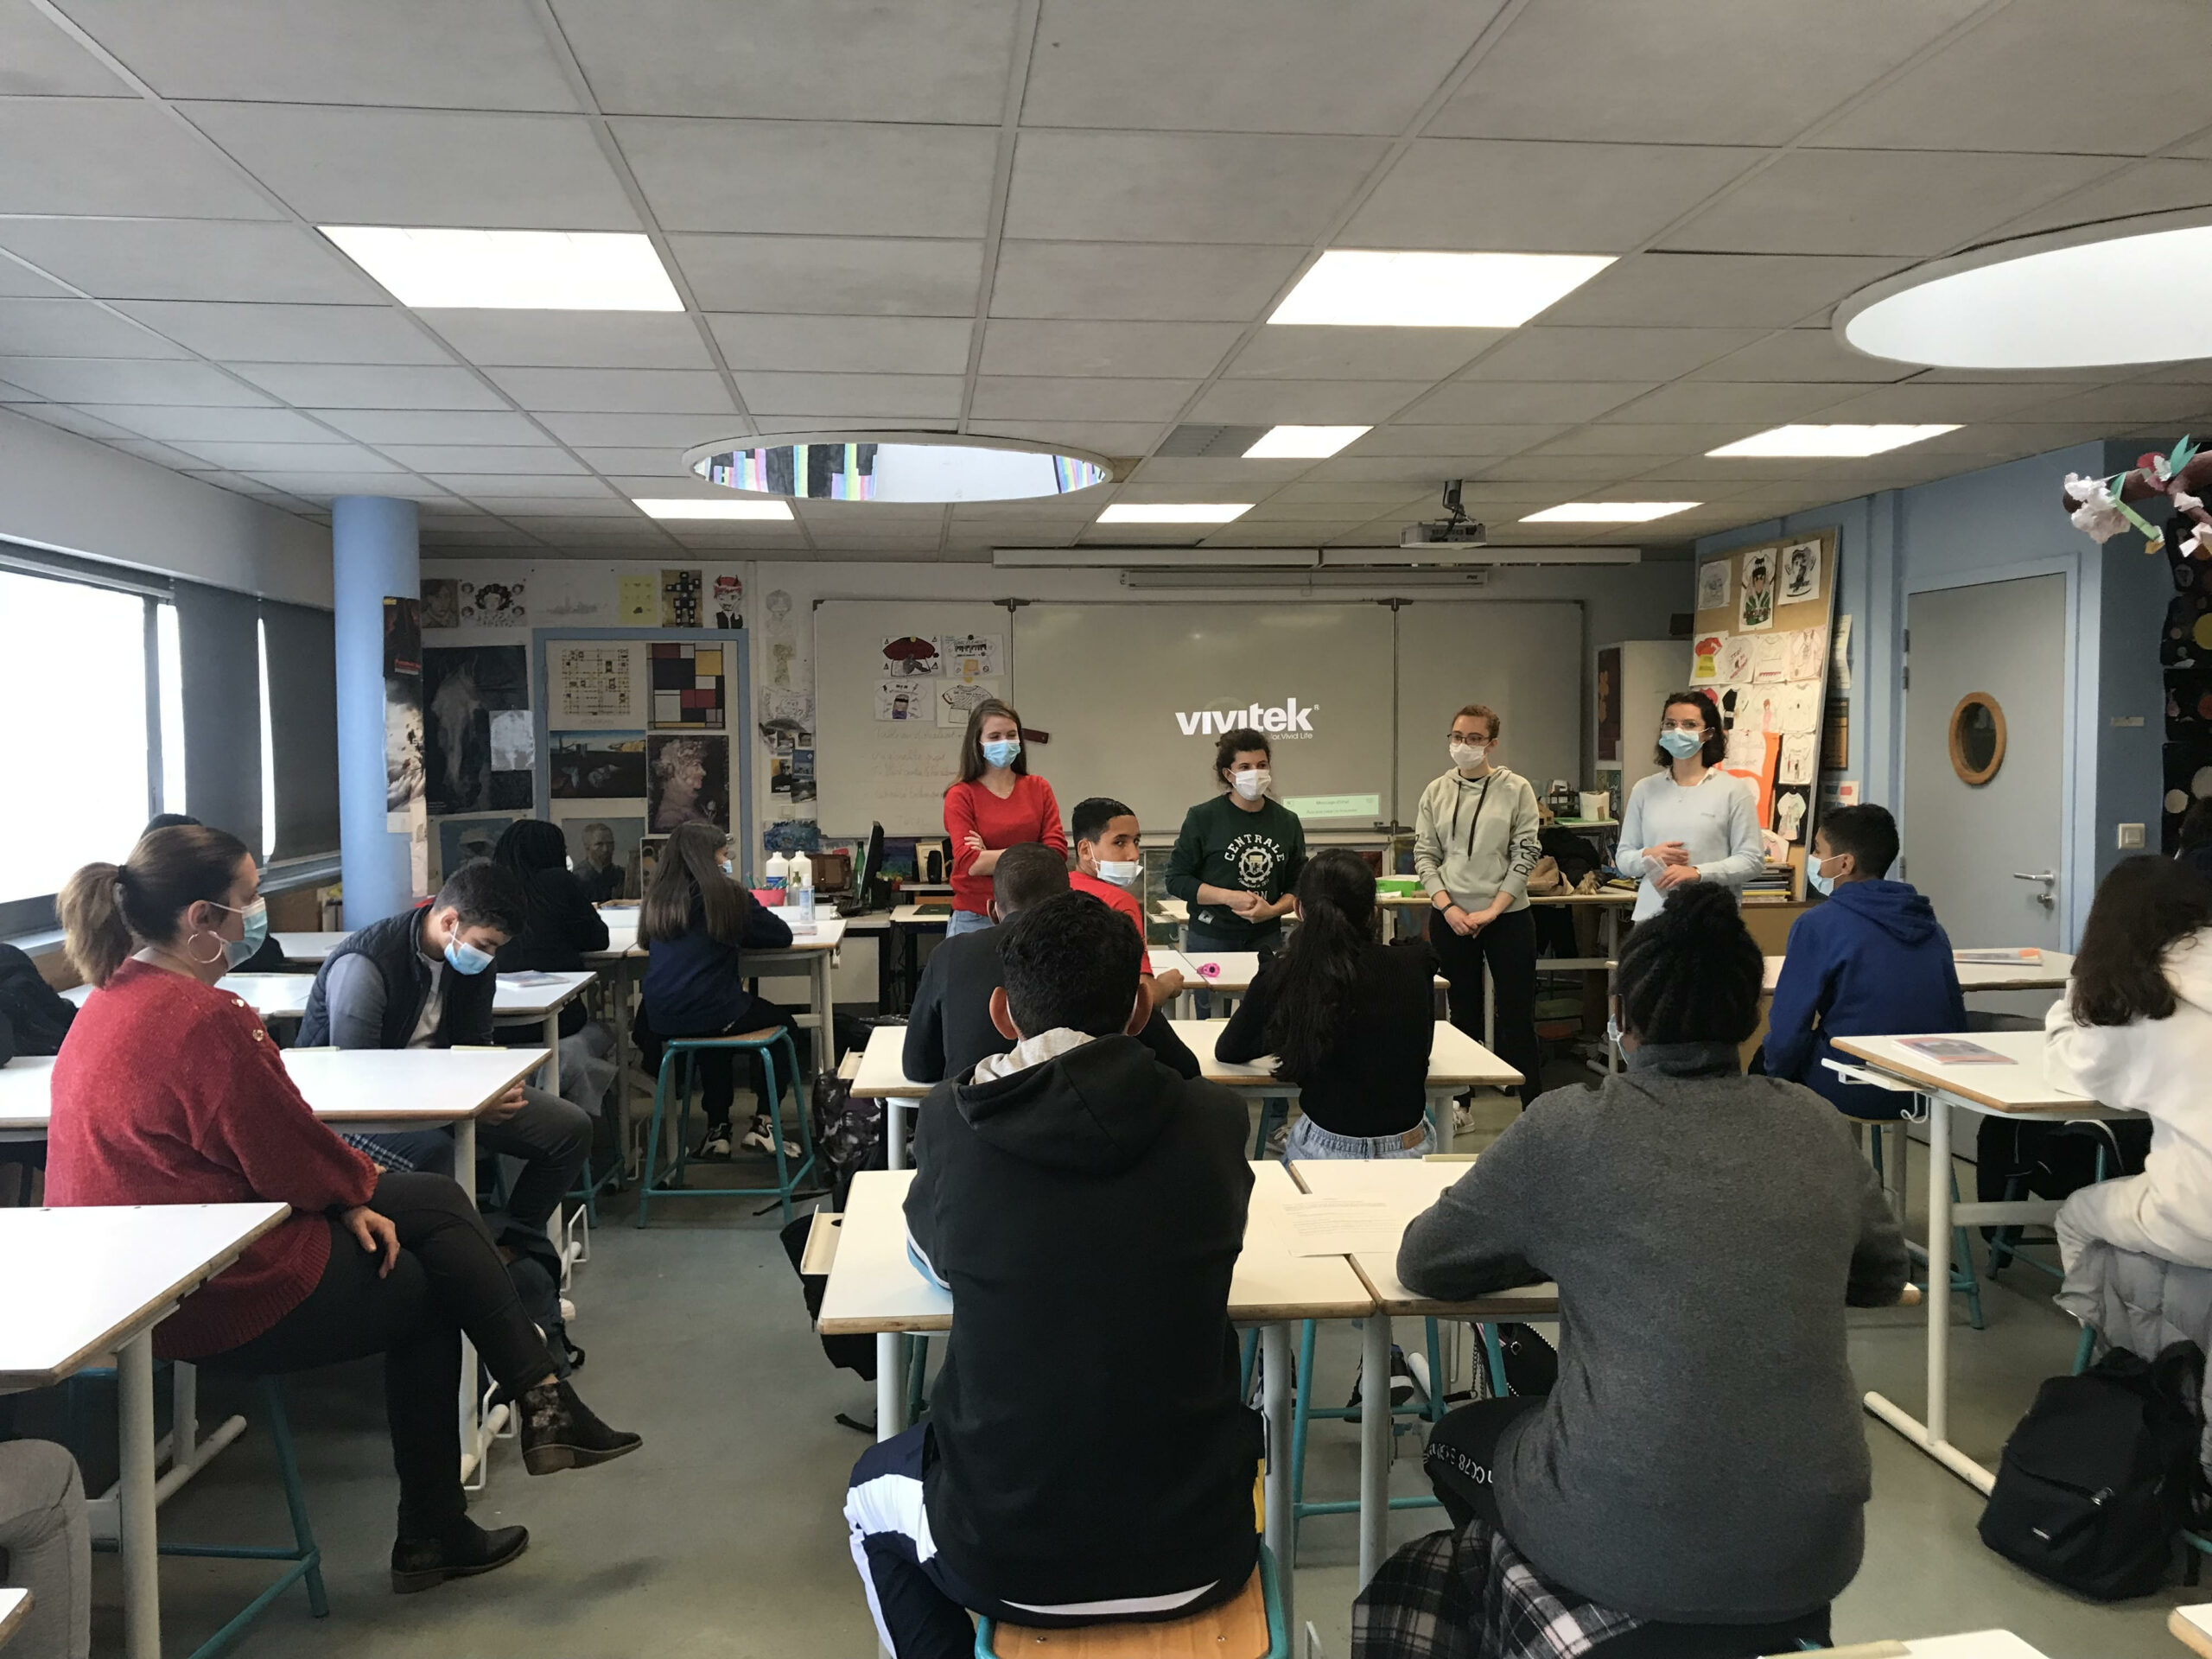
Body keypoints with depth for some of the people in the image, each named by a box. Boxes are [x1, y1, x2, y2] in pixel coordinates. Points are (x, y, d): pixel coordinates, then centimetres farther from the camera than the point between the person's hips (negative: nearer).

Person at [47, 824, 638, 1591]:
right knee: (421, 1289, 15)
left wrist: (346, 1195, 3)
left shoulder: (115, 1000, 7)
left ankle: (543, 1409, 17)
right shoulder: (203, 1020, -26)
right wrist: (362, 1184, 3)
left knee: (435, 1200, 15)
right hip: (226, 1301, -10)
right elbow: (292, 1161, -18)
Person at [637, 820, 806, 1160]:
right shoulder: (727, 894, -6)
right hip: (711, 1013, -5)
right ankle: (764, 1123, 14)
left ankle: (717, 1130, 30)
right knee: (784, 1024, 21)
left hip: (658, 1020, 5)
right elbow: (782, 935, 0)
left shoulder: (658, 898, 8)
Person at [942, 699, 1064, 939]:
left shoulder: (1038, 789, 7)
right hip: (975, 920, -2)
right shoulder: (961, 796, -1)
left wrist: (990, 856, -10)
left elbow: (1057, 851, -3)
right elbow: (969, 863, -12)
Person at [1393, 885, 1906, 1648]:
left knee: (1459, 1439, 26)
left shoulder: (1568, 1126, -10)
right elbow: (1884, 1277, 20)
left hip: (1633, 1549, -4)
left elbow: (1422, 1262, 4)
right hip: (1815, 1545, 4)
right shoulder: (1817, 1124, 2)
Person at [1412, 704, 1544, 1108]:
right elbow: (1424, 854, 4)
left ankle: (1534, 1106, 9)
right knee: (1463, 1013, 12)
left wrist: (1492, 910, -12)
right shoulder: (1436, 792, 4)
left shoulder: (1517, 789, -3)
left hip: (1507, 916, -2)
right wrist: (1447, 907, -9)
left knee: (1517, 1014, 1)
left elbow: (1526, 854, -6)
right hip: (1450, 918, 2)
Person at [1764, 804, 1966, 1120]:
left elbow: (1788, 1031, -12)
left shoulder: (1817, 925, -11)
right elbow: (1956, 1020, 12)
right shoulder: (1930, 925, 8)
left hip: (1856, 1094, -6)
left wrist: (1776, 1073, 7)